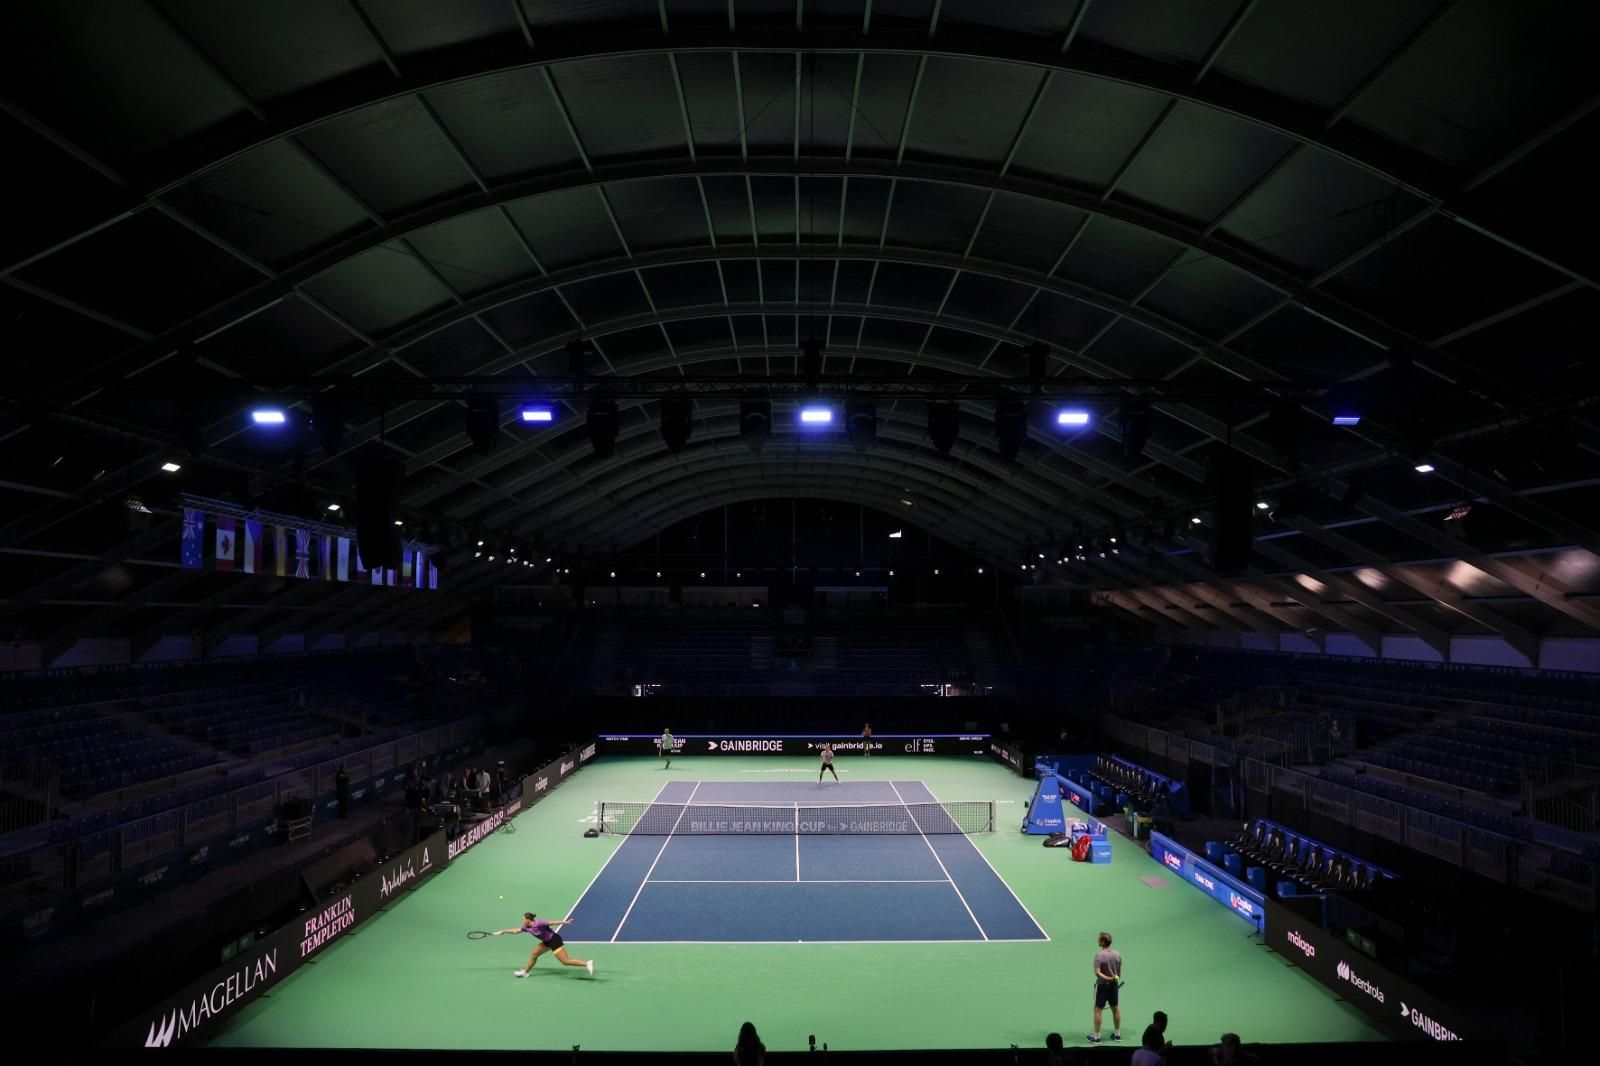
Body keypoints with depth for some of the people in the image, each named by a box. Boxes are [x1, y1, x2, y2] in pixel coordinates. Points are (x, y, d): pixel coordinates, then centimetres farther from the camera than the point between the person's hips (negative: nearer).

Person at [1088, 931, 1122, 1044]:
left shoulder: (1099, 955, -19)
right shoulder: (1117, 954, -3)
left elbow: (1097, 972, -25)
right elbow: (1119, 972, 7)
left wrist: (1108, 978, -23)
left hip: (1102, 985, -6)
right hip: (1114, 984, 6)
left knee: (1098, 1010, 4)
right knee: (1116, 1008, 18)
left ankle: (1096, 1036, 9)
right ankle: (1117, 1034, 29)